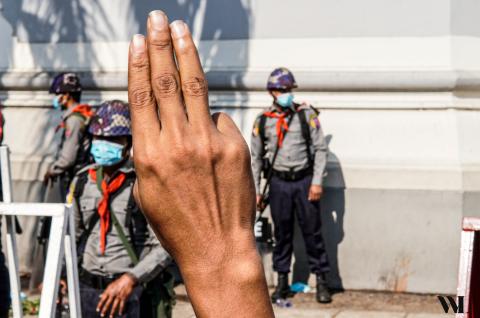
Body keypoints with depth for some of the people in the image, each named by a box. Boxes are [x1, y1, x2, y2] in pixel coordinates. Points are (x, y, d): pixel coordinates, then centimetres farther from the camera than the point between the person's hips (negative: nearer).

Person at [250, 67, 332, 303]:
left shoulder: (307, 115, -1)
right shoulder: (263, 120, 4)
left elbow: (320, 149, 0)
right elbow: (256, 158, 10)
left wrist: (317, 182, -7)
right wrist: (256, 190, 7)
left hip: (304, 180, -1)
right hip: (279, 183, 1)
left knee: (312, 231, 2)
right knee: (282, 233, 7)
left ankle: (321, 281, 11)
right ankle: (282, 282, 17)